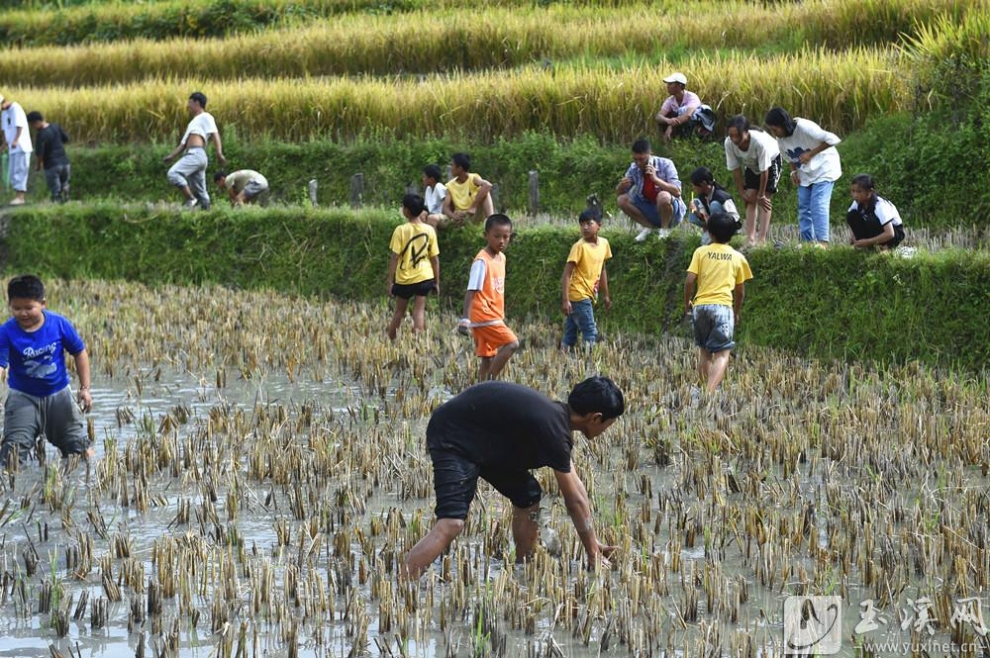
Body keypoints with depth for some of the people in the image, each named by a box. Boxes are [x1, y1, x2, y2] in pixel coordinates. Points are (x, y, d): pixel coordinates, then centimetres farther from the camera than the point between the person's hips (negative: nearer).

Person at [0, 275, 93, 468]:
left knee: (79, 445, 9)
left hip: (58, 394, 1)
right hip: (23, 397, -1)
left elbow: (80, 353, 0)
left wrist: (85, 388, -2)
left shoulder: (59, 324, -13)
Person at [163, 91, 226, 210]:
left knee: (173, 173, -26)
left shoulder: (205, 117, 5)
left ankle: (191, 199, -26)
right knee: (200, 190, 5)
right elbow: (184, 143, 31)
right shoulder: (193, 122, 32)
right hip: (190, 155, 9)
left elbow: (215, 134, -9)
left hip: (196, 154, -9)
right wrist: (172, 156, 19)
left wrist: (219, 153, -23)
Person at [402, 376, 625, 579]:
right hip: (452, 439, -11)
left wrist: (594, 543, 22)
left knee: (528, 495, 14)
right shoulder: (552, 429, -24)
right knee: (451, 523, -26)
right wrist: (593, 554, -7)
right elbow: (574, 501, -16)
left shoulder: (559, 415, 6)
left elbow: (576, 486, 17)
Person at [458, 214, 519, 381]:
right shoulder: (482, 261, -15)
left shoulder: (501, 258, 11)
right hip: (483, 316, -9)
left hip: (494, 316, 9)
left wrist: (501, 316, 23)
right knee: (511, 343, -18)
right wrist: (466, 319, -26)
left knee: (488, 359, 9)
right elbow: (471, 291, -20)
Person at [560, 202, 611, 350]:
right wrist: (565, 300, -23)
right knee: (590, 333, -10)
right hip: (578, 295, -7)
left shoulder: (604, 243, 6)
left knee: (570, 335, 9)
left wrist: (606, 295, 23)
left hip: (589, 296, 7)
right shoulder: (579, 247, -15)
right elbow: (566, 274, -17)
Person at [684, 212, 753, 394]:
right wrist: (737, 312, 29)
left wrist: (687, 303, 13)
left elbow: (689, 280, -3)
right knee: (722, 354, -7)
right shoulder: (737, 257, 9)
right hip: (723, 306, -2)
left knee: (704, 351, 17)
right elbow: (740, 291, 14)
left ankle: (706, 390, 17)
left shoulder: (701, 252, 5)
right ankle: (711, 392, -26)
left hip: (700, 305, 2)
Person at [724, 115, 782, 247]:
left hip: (771, 160, -4)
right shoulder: (729, 143, -30)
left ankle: (761, 239, -13)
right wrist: (742, 193, -15)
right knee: (750, 198, -7)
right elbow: (735, 169, -18)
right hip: (751, 165, 4)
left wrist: (761, 195, -23)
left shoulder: (759, 141, -43)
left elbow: (764, 171, -32)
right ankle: (750, 239, -7)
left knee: (764, 199, -12)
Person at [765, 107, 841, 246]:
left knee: (818, 205, -18)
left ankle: (823, 242, -21)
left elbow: (832, 139, -29)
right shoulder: (781, 140, -6)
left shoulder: (805, 128, -29)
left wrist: (810, 154, -28)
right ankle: (807, 243, 8)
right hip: (805, 173, 8)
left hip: (823, 168, -8)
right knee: (804, 208, 4)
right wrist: (793, 171, -6)